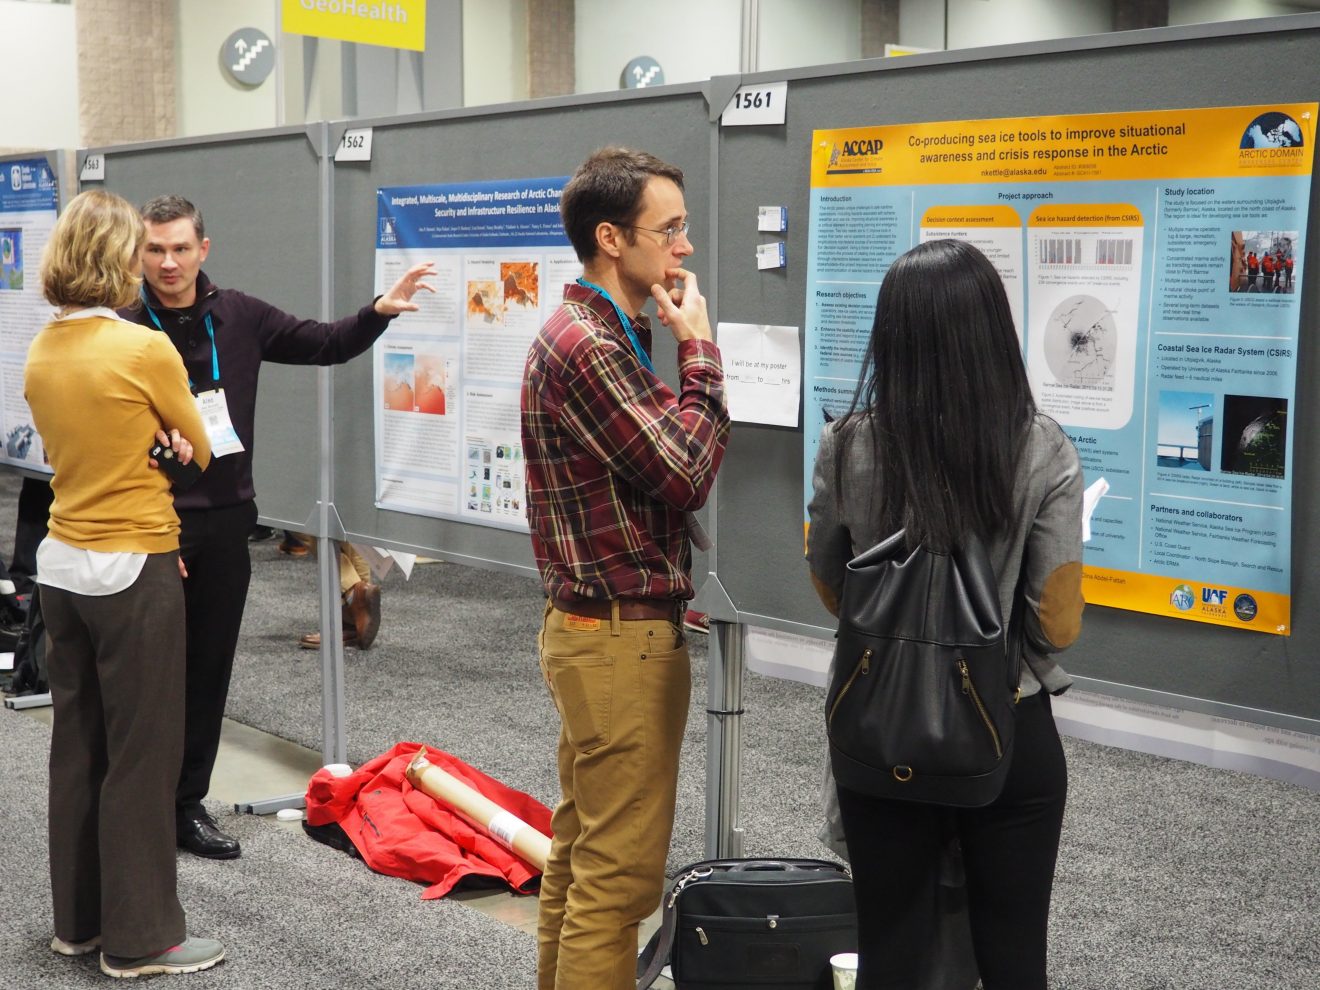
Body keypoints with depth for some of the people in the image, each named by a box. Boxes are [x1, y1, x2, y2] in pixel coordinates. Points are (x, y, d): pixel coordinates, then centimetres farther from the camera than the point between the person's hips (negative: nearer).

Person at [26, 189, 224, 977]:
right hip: (134, 571, -7)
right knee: (141, 756, 2)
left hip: (64, 565, 7)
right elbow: (201, 452, -3)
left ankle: (79, 919, 28)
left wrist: (153, 442, 1)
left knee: (78, 746, 16)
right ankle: (141, 937, 12)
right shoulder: (146, 349, -16)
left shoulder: (41, 352, 5)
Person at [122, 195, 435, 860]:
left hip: (226, 522, 5)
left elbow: (325, 345, 11)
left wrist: (379, 311, -4)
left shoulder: (237, 317, 4)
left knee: (208, 670, 11)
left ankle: (187, 804, 24)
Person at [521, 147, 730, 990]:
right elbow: (688, 475, -18)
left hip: (595, 629, 11)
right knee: (619, 872, -4)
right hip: (623, 636, -11)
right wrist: (699, 351, -10)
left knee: (581, 854, 17)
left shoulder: (605, 337, 16)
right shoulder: (587, 346, -17)